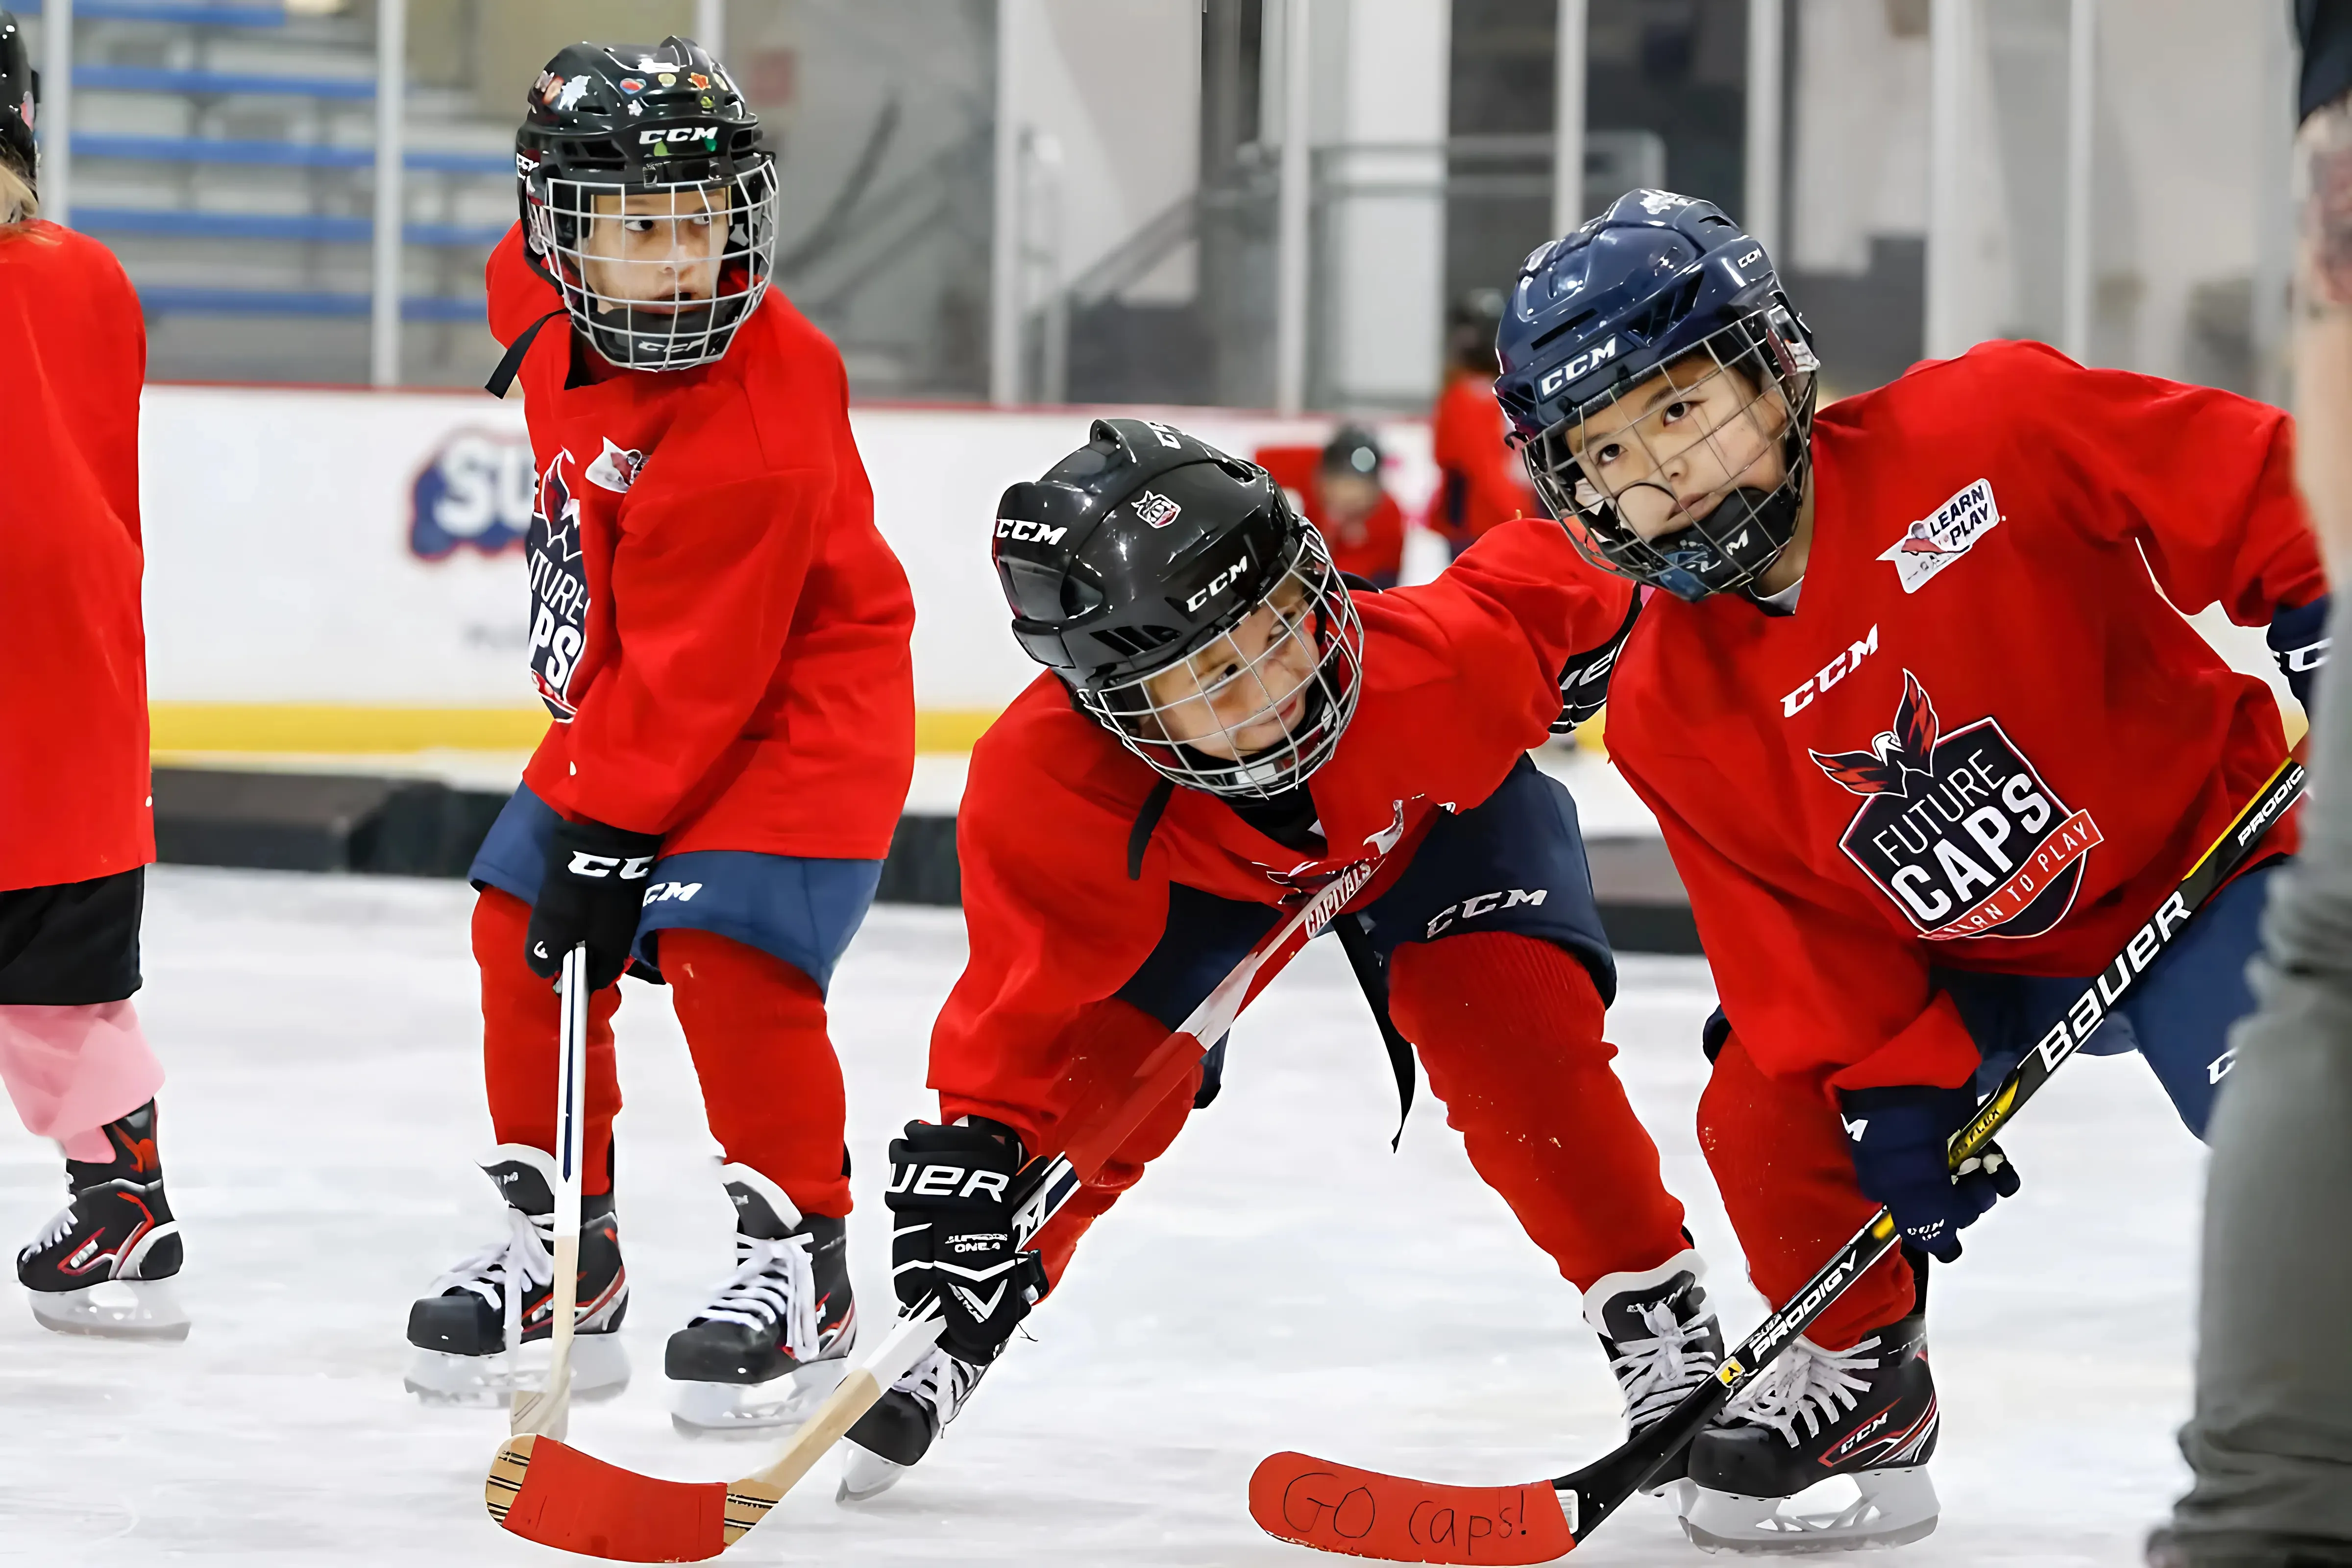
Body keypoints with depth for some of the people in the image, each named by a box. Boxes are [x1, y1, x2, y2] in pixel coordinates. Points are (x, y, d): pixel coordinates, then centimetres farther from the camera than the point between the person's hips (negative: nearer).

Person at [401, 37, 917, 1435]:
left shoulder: (755, 435, -32)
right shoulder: (549, 301, -8)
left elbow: (690, 671, -30)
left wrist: (610, 834, -27)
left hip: (795, 706, -9)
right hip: (625, 697, 9)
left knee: (723, 953, -22)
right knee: (521, 931, 6)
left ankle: (798, 1262, -7)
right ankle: (563, 1246, 19)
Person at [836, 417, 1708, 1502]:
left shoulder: (1432, 659, -44)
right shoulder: (1048, 795, -41)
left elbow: (1551, 573, -23)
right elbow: (1021, 1006, -31)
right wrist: (965, 1157, -38)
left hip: (1434, 816, 0)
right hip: (1191, 864, 1)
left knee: (1513, 1030, -21)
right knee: (1100, 1060, -12)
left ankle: (1653, 1308, -4)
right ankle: (945, 1341, 10)